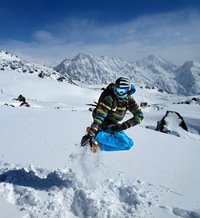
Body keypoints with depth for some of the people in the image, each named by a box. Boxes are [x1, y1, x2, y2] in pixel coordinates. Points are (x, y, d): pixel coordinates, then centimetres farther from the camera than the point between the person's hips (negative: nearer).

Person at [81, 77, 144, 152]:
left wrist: (123, 126, -22)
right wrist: (91, 133, -40)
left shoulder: (129, 99, -6)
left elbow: (139, 115, -10)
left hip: (114, 125, 7)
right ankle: (94, 138, -23)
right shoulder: (110, 98, -23)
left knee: (129, 144, 0)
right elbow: (99, 116, -30)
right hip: (105, 125, -7)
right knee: (125, 143, -24)